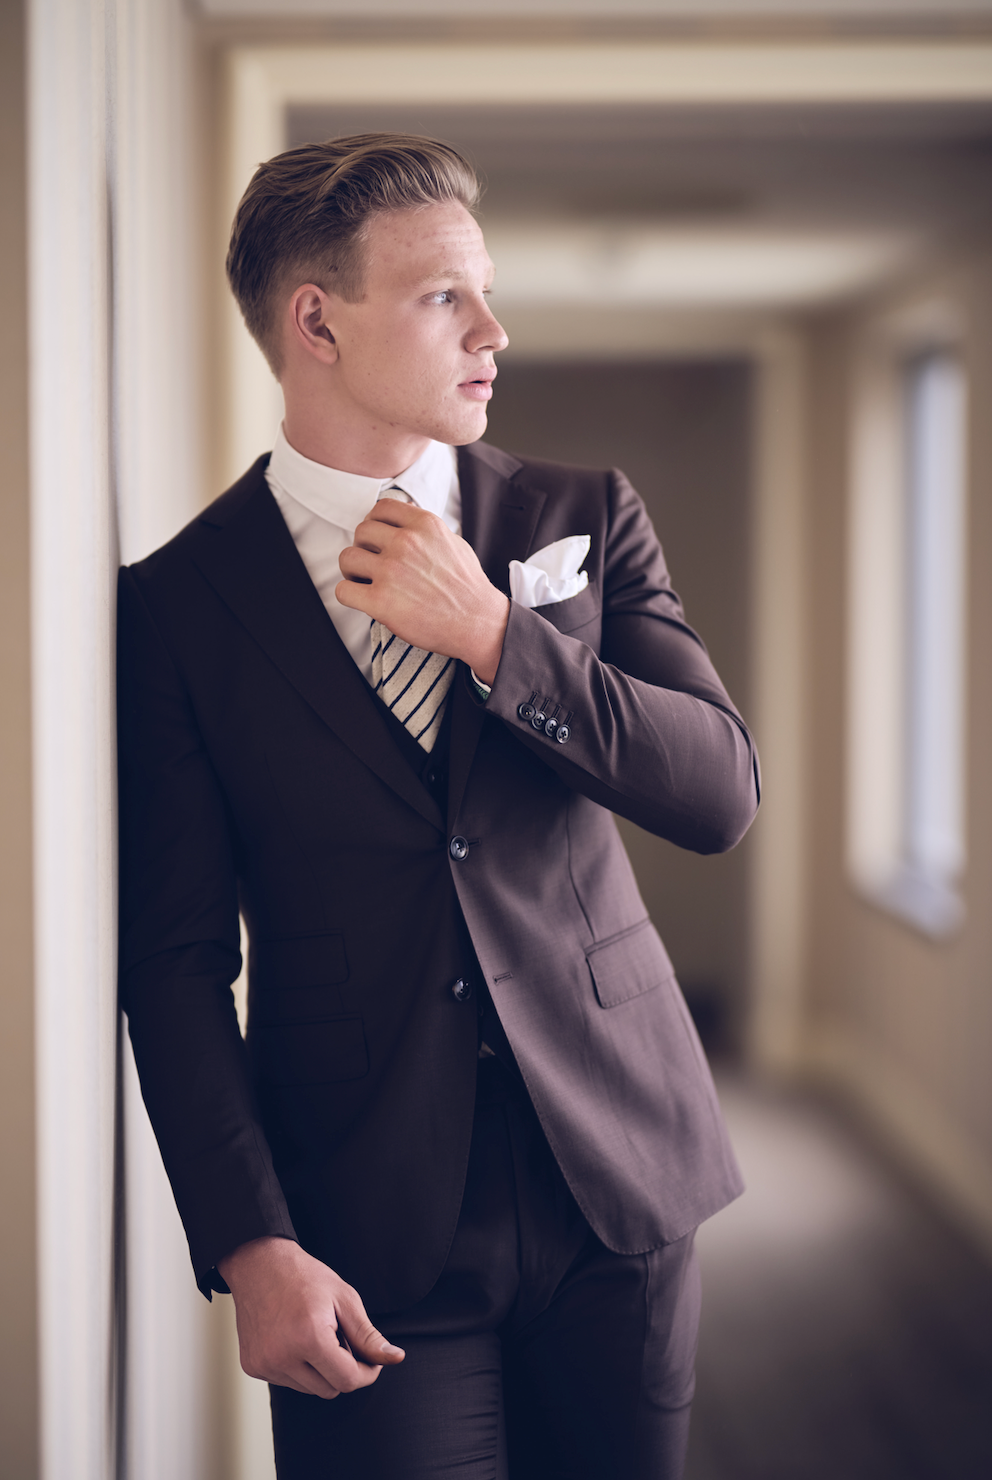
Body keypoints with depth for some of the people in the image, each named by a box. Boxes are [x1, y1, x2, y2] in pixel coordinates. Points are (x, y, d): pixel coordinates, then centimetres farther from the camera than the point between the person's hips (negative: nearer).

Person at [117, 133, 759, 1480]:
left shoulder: (584, 523, 5)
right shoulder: (179, 604, -3)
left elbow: (724, 797, -5)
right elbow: (176, 956, -5)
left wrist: (491, 635, -14)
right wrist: (251, 1249, -14)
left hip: (619, 1171, 3)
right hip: (371, 1239, -2)